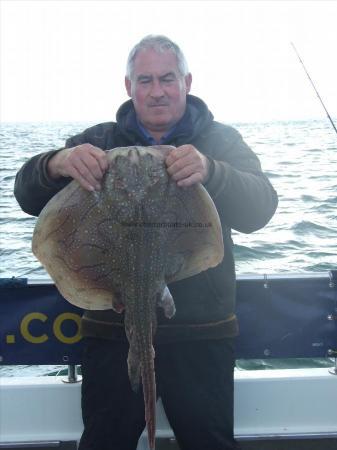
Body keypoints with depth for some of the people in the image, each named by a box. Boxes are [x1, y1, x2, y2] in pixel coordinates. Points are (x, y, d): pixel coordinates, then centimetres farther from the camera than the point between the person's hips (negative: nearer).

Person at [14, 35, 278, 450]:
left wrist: (210, 172, -35)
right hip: (111, 331, 2)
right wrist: (57, 163, -27)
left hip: (201, 336, -1)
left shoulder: (220, 142, 2)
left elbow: (260, 209, -13)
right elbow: (28, 196, -3)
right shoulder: (99, 142, 6)